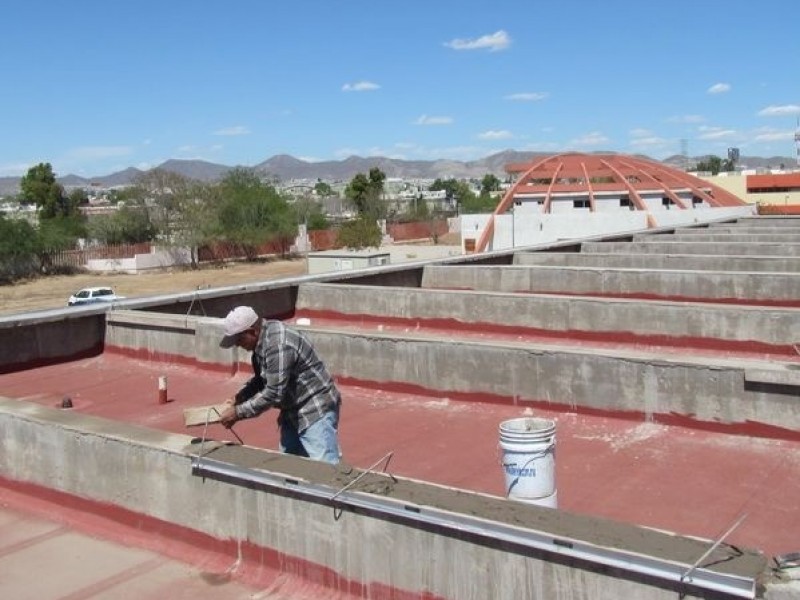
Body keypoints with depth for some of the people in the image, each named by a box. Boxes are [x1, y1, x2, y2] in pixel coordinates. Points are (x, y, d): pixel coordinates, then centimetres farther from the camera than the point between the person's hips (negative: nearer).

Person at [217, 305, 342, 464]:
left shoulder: (278, 343, -26)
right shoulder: (261, 341, 6)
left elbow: (274, 393, -27)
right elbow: (261, 379, 20)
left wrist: (238, 412, -19)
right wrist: (239, 398, 4)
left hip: (316, 412, -10)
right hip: (293, 412, 10)